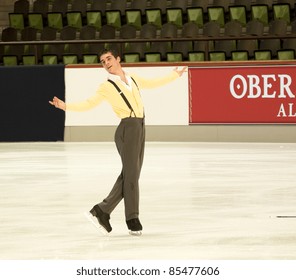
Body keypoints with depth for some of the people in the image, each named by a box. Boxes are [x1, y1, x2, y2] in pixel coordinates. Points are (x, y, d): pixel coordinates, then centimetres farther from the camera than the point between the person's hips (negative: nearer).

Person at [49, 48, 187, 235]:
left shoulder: (133, 79, 19)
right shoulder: (107, 87, 0)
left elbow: (153, 84, 34)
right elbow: (88, 104, -7)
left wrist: (175, 75, 43)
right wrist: (66, 106, -22)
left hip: (140, 129, 7)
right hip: (128, 129, -7)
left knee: (130, 175, 8)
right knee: (131, 174, -6)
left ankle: (102, 211, 14)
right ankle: (133, 220, 2)